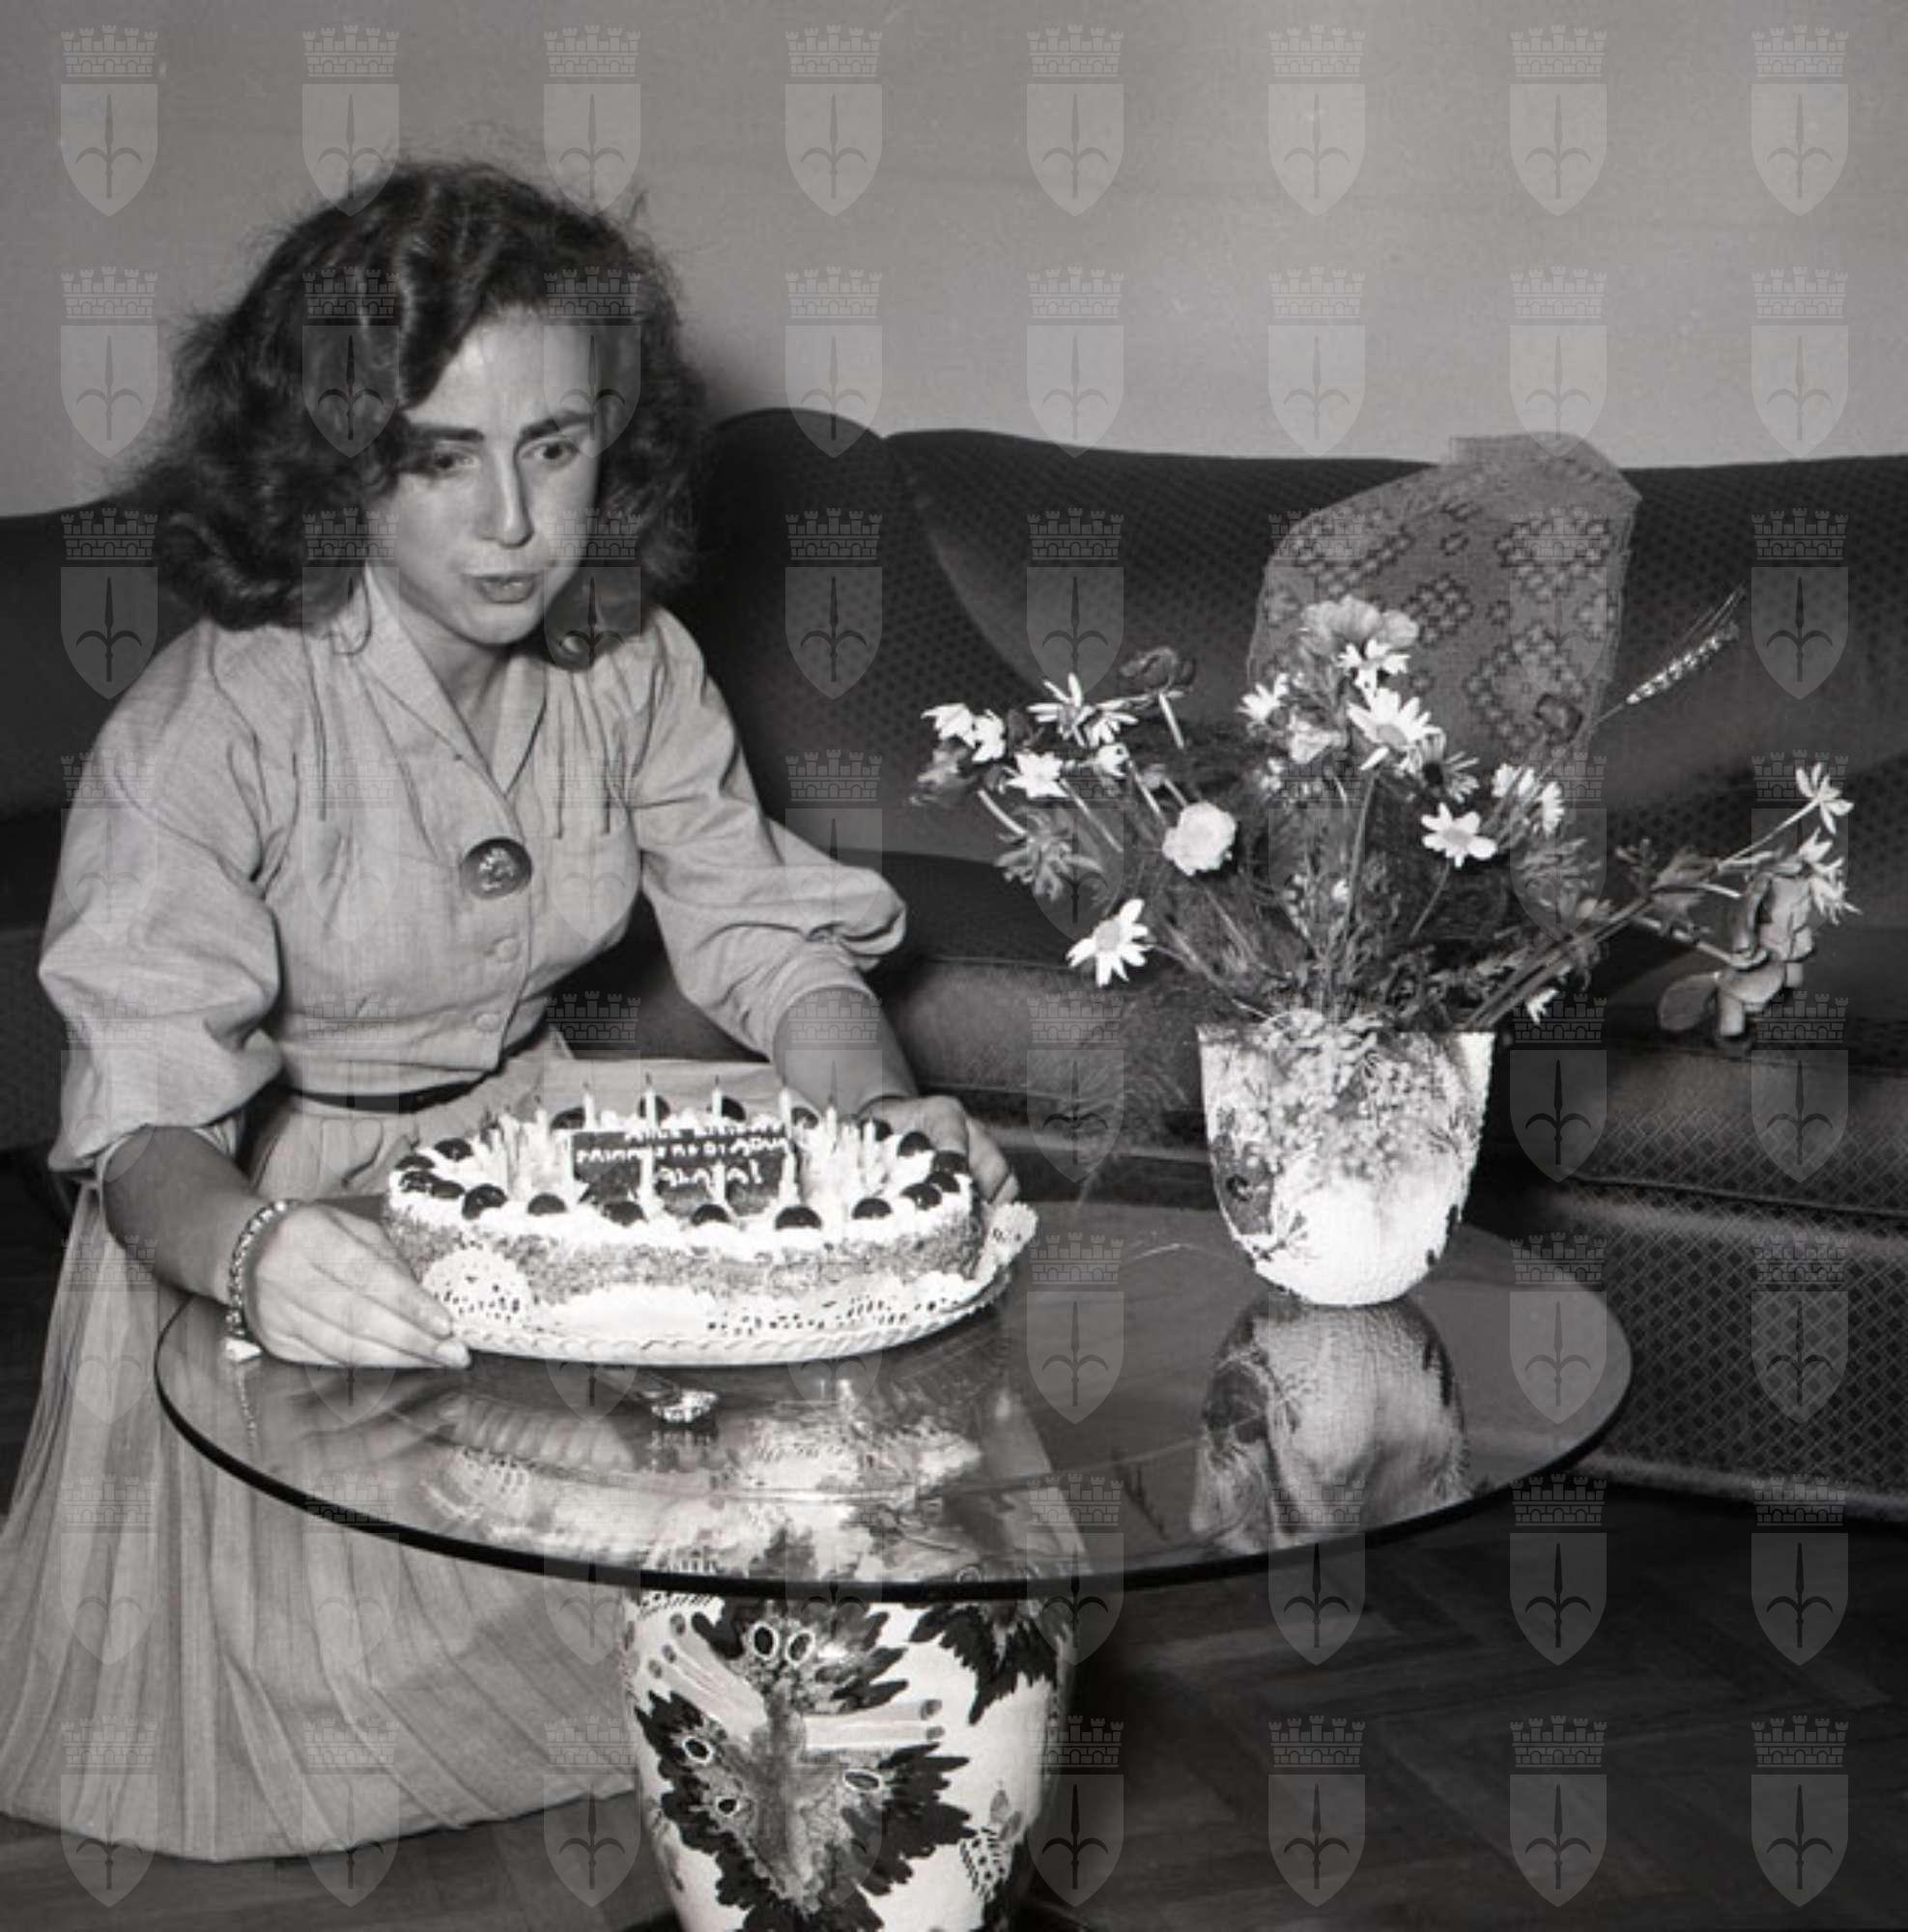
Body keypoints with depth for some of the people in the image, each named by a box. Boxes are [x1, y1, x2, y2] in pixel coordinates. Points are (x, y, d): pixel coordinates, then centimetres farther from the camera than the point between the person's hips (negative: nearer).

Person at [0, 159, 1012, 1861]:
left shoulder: (629, 665, -5)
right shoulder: (211, 724, -22)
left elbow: (766, 937, -2)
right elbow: (144, 1127, -28)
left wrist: (883, 1109, -24)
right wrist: (251, 1250, -52)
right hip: (294, 1227, -4)